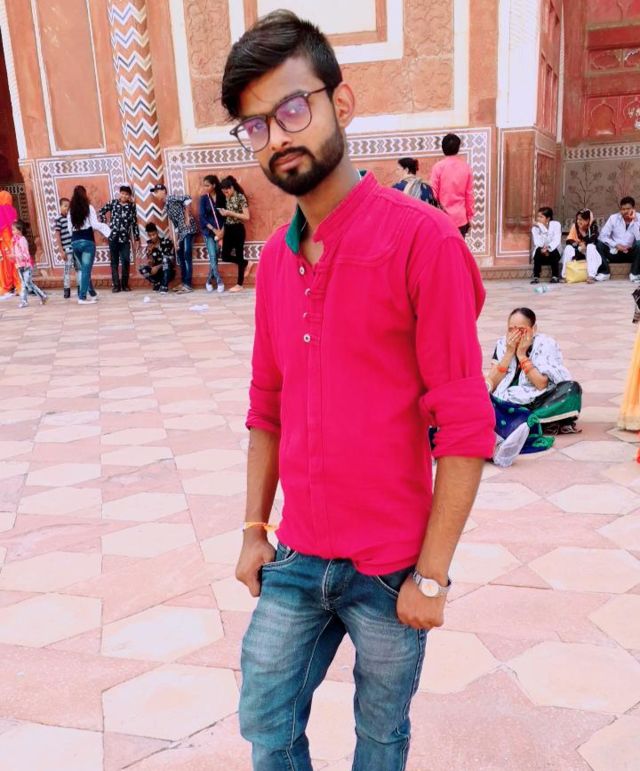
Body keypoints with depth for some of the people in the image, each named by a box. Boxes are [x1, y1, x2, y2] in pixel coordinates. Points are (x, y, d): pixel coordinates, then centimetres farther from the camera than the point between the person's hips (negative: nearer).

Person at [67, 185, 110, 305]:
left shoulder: (71, 210, 9)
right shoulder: (89, 207, -5)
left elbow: (70, 228, 8)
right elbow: (95, 224, -11)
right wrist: (107, 229, 1)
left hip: (75, 242, 5)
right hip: (87, 241, -5)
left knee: (84, 269, 17)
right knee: (86, 270, -3)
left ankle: (93, 294, 27)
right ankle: (82, 297, -8)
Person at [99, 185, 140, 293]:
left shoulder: (132, 206, 5)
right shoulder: (113, 202, 3)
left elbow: (134, 223, 6)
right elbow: (101, 211, 12)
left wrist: (137, 239, 5)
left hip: (125, 238, 0)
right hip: (113, 237, 0)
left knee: (126, 262, -2)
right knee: (114, 262, 4)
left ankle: (125, 284, 10)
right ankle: (116, 285, 9)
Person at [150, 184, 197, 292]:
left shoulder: (171, 198, -7)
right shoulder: (165, 206, 18)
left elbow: (187, 198, -21)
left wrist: (187, 216, -17)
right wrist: (178, 239, 14)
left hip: (188, 229, -9)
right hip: (181, 233, 9)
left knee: (187, 257, -10)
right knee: (181, 257, 11)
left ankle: (188, 285, -9)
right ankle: (184, 283, 19)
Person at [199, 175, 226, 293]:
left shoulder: (222, 197, 1)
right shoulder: (203, 198, -1)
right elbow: (202, 217, -5)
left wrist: (222, 231, -11)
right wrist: (213, 230, -13)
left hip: (220, 231, 1)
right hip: (209, 231, -1)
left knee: (215, 257, 2)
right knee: (212, 257, -10)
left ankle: (209, 281, 13)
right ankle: (219, 281, -3)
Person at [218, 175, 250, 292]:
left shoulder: (240, 197, -10)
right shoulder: (227, 198, 10)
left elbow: (247, 217, -16)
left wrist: (230, 213, -19)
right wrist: (224, 213, -5)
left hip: (238, 229, -7)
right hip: (228, 229, 7)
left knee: (239, 256, 1)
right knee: (225, 256, 3)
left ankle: (240, 284, 10)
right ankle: (245, 263, 28)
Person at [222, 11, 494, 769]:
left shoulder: (420, 238, -16)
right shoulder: (274, 257, 3)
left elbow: (466, 424, -16)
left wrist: (431, 573, -13)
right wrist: (255, 527, 9)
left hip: (390, 569, -4)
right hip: (296, 561, 5)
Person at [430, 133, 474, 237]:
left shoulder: (438, 167, -6)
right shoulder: (466, 167, 2)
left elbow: (433, 194, -4)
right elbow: (469, 195, 4)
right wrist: (470, 217, 13)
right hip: (461, 218, 2)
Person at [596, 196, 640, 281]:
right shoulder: (613, 218, -1)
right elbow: (603, 236, -8)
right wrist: (616, 245, -20)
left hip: (630, 253, -1)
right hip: (614, 252, 1)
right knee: (598, 244, -25)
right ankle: (604, 271, -12)